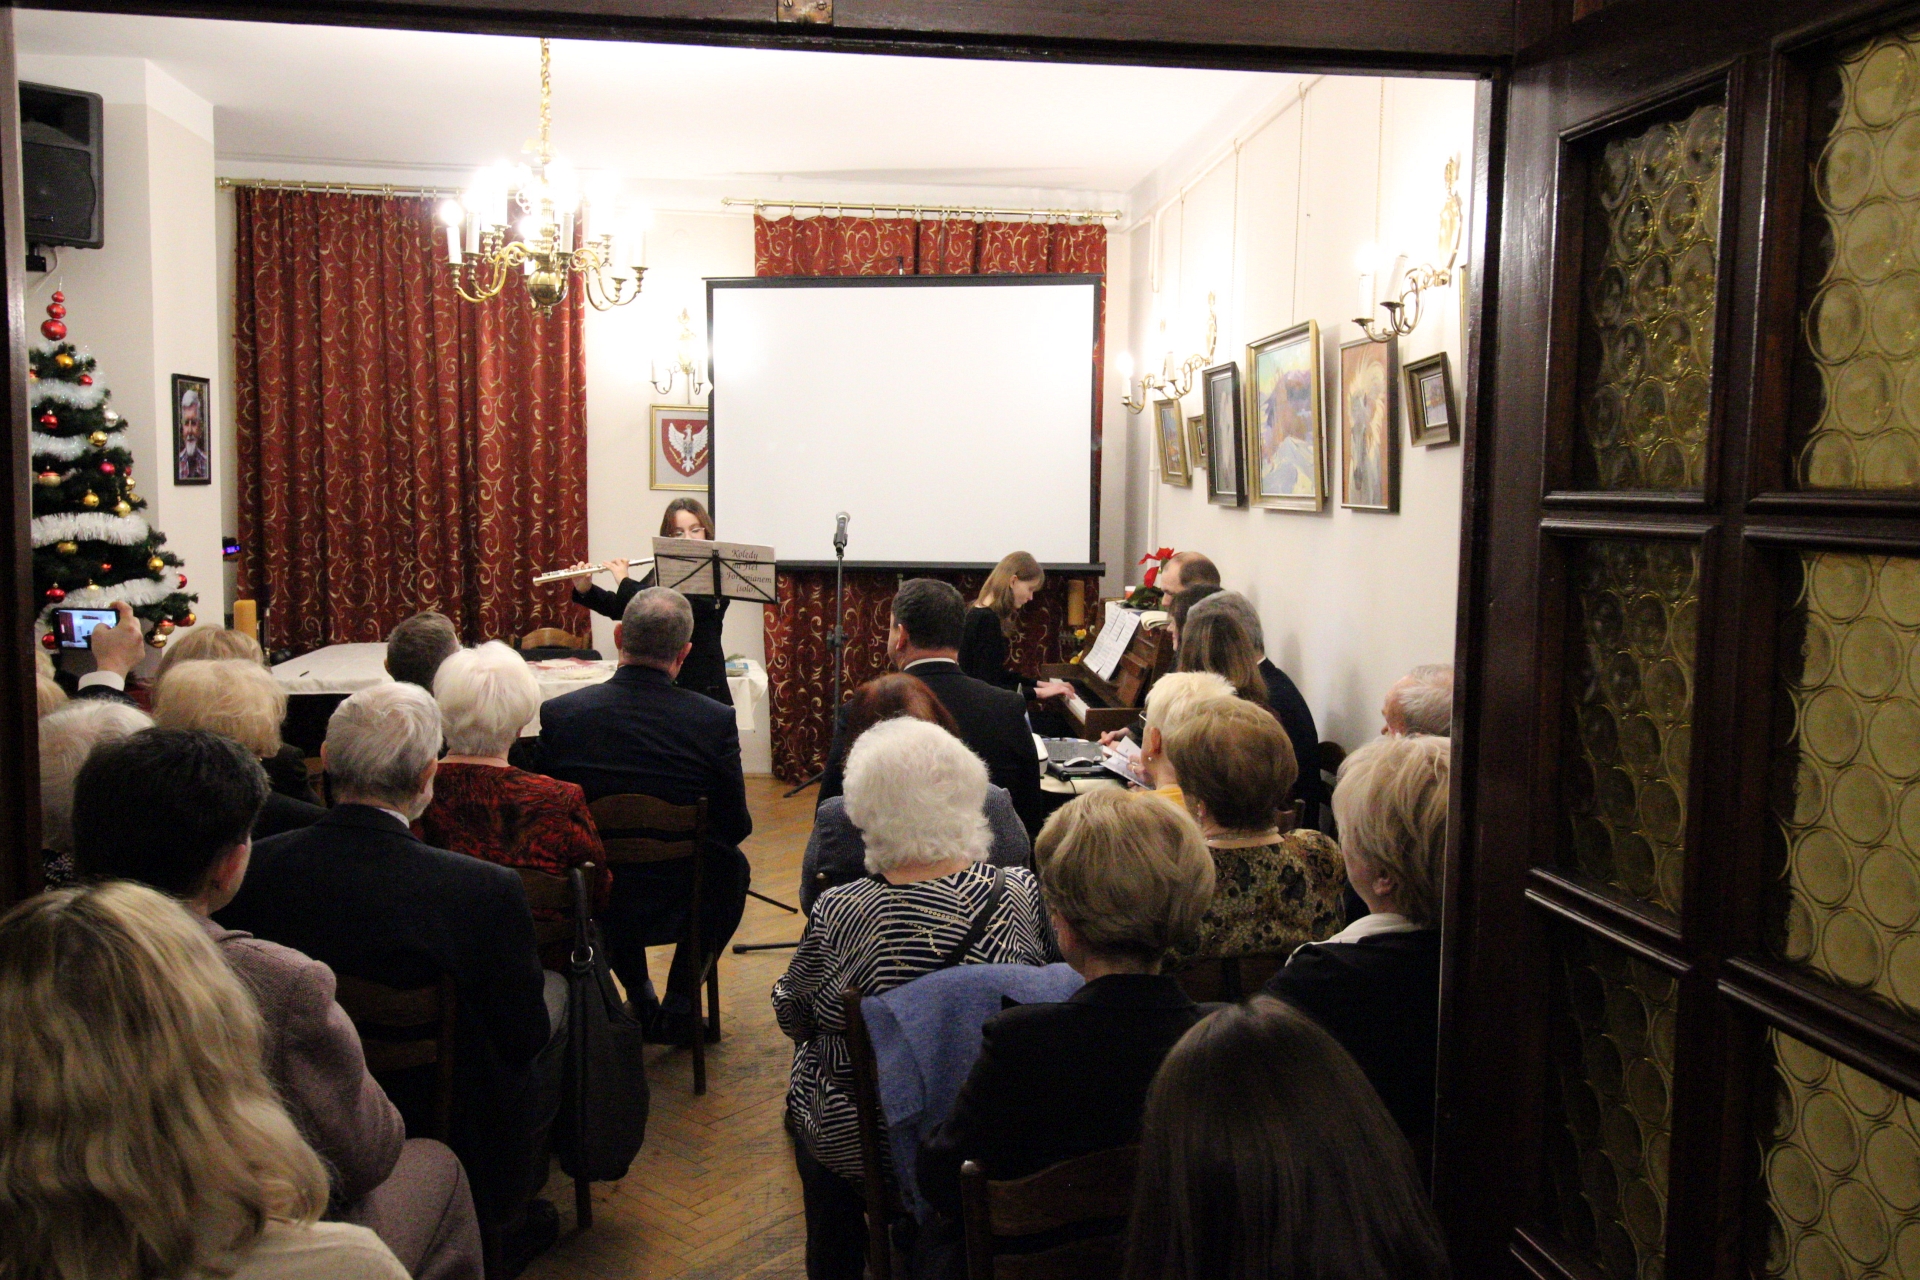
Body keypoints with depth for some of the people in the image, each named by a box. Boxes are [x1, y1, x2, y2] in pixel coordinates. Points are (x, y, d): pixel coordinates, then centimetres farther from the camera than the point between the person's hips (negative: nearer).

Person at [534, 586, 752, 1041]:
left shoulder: (559, 714, -14)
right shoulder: (715, 720, -18)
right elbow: (736, 827, -7)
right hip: (681, 901, -2)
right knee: (734, 864, 30)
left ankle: (639, 999, 40)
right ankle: (680, 1006, 28)